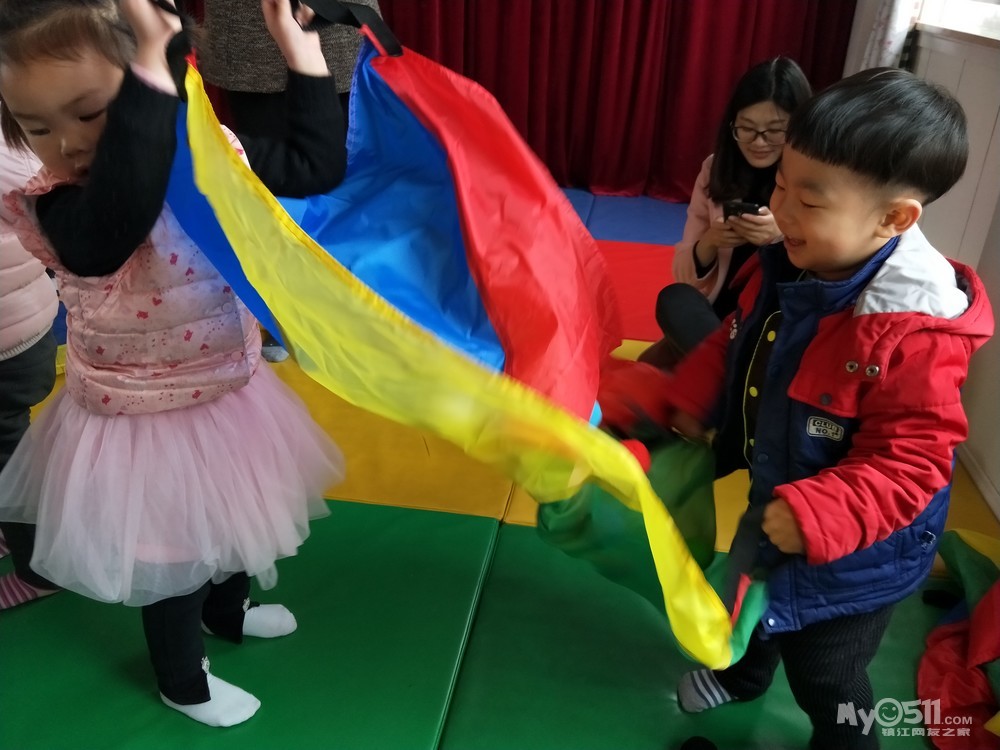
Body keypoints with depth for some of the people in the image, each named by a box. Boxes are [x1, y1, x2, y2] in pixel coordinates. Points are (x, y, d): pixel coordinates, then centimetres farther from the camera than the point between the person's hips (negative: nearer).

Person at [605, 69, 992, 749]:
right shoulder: (787, 269, -12)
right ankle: (743, 673, 67)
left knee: (825, 675, 15)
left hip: (856, 552, -7)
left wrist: (814, 516, -38)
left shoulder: (915, 335, -35)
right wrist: (689, 402, -4)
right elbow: (734, 342, 4)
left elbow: (909, 461, -30)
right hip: (777, 504, 8)